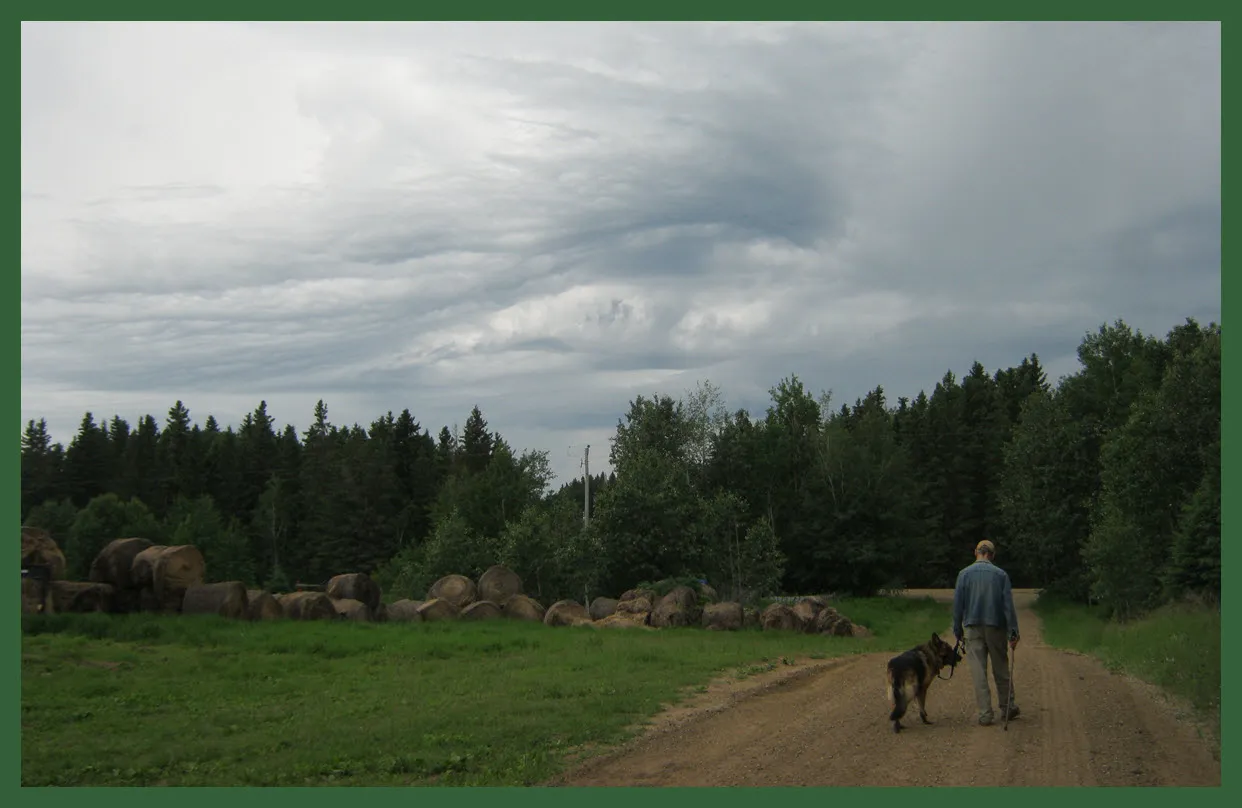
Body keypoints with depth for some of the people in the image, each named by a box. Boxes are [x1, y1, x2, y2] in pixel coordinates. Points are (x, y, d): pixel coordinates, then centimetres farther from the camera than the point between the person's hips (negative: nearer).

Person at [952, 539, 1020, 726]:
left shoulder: (964, 574, 1)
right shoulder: (1001, 574, 0)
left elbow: (957, 604, 0)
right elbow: (1008, 604, -3)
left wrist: (957, 630, 7)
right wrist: (1013, 632, -2)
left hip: (973, 627, 0)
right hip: (996, 627, 1)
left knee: (978, 671, 1)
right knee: (1001, 669, 13)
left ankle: (985, 713, -1)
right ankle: (1008, 707, 23)